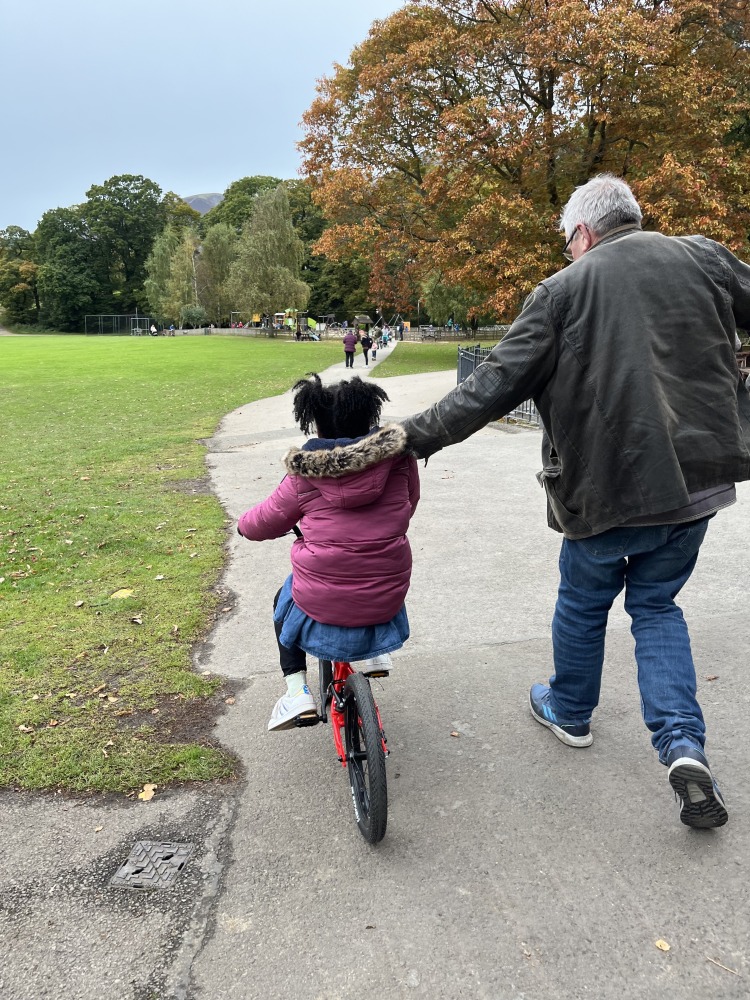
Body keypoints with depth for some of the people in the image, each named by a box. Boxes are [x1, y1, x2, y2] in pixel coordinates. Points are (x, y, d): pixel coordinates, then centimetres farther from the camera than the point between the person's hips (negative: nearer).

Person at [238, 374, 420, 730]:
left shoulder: (306, 473, -10)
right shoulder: (396, 456, -5)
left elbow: (264, 523, 3)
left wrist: (244, 522, 26)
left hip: (321, 607, -2)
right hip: (387, 600, 3)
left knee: (285, 601, 32)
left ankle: (297, 691, 19)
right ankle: (378, 651, 39)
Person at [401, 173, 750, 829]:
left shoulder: (562, 291, -6)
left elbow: (494, 387, -12)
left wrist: (417, 435, -7)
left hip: (608, 486, -3)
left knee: (584, 602, 19)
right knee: (657, 604, 19)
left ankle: (570, 712, 40)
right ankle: (684, 746, 6)